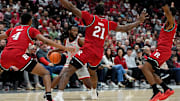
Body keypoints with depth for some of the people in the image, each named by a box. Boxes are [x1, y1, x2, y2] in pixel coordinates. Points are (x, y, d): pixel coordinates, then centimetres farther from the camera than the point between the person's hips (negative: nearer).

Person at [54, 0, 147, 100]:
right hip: (99, 53, 5)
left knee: (69, 71, -11)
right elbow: (125, 28, 23)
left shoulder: (90, 17, 6)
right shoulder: (109, 23, 15)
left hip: (88, 50, -5)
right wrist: (139, 21, 35)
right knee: (93, 71, 35)